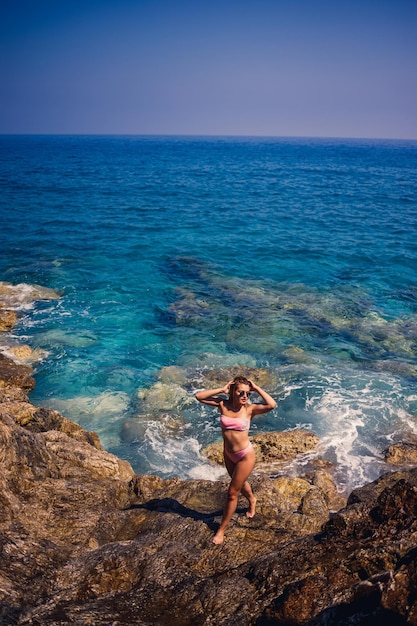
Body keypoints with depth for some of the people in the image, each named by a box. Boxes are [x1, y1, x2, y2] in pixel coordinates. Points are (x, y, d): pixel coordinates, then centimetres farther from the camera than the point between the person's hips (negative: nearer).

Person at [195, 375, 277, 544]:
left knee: (232, 492, 5)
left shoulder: (249, 409, -18)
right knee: (240, 482, 29)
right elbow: (199, 396, -17)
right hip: (228, 454, 4)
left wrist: (256, 388, -25)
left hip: (245, 455, -4)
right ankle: (252, 500, 62)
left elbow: (272, 405, -34)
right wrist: (222, 390, -20)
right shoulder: (223, 404, -11)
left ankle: (221, 529, 23)